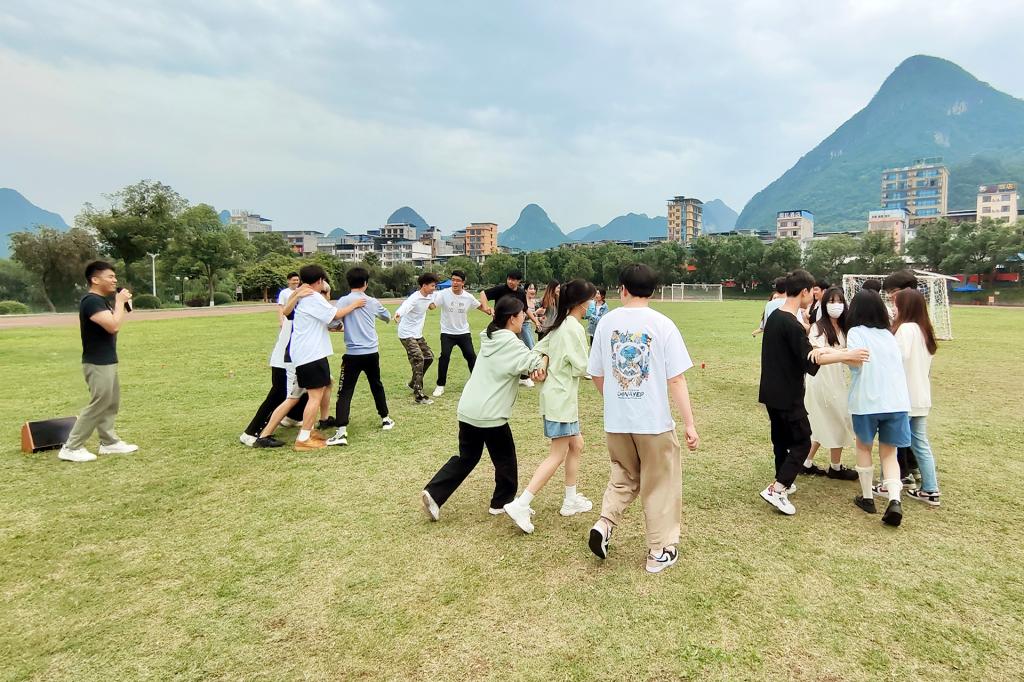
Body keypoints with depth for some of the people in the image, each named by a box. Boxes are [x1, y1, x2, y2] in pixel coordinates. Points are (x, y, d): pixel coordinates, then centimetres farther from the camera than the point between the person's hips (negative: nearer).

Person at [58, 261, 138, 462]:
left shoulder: (101, 300, 13)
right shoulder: (91, 301, -19)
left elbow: (113, 324, 17)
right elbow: (114, 326, -29)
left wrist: (123, 304, 5)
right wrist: (120, 301, -17)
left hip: (107, 361, 10)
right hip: (98, 364, -10)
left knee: (111, 403, 15)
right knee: (98, 405, -5)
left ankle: (109, 442, 23)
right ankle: (71, 448, 4)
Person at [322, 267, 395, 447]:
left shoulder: (344, 300, -6)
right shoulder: (373, 302, 6)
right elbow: (387, 318, 25)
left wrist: (344, 325, 7)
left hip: (353, 354, -3)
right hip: (372, 353, 4)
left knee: (345, 392, -3)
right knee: (377, 386, 23)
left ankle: (341, 432, -14)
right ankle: (386, 419, 35)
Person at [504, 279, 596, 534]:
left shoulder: (559, 325, 12)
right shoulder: (575, 328, -16)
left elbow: (537, 351, 10)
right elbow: (580, 368, -16)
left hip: (556, 395, 10)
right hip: (561, 398, -10)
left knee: (576, 446, 18)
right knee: (558, 456, -6)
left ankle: (571, 500, 26)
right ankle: (520, 506, -9)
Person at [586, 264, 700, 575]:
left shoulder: (606, 322, 0)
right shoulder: (662, 324, -9)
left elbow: (597, 375, 6)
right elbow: (676, 380, -12)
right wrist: (689, 423, -6)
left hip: (615, 421, 3)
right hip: (654, 420, -3)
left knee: (624, 475, 24)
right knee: (660, 485, 13)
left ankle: (605, 523, 6)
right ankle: (660, 551, 22)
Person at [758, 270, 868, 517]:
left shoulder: (774, 317, 8)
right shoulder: (792, 325, -21)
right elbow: (809, 360, -23)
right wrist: (845, 355, -23)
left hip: (772, 393, 9)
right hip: (788, 396, -9)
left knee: (782, 438, 19)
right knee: (802, 442, 0)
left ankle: (783, 481, 31)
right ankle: (776, 489, -6)